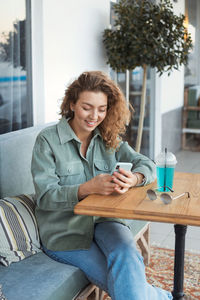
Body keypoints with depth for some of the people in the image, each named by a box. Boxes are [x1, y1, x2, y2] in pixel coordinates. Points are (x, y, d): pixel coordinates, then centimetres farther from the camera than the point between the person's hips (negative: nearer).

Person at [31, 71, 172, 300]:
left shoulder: (109, 138, 6)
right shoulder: (48, 140, -8)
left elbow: (146, 164, 1)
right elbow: (45, 196, -14)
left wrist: (133, 179, -25)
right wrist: (88, 188, -32)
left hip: (103, 220, 3)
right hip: (64, 231, -3)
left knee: (126, 255, -30)